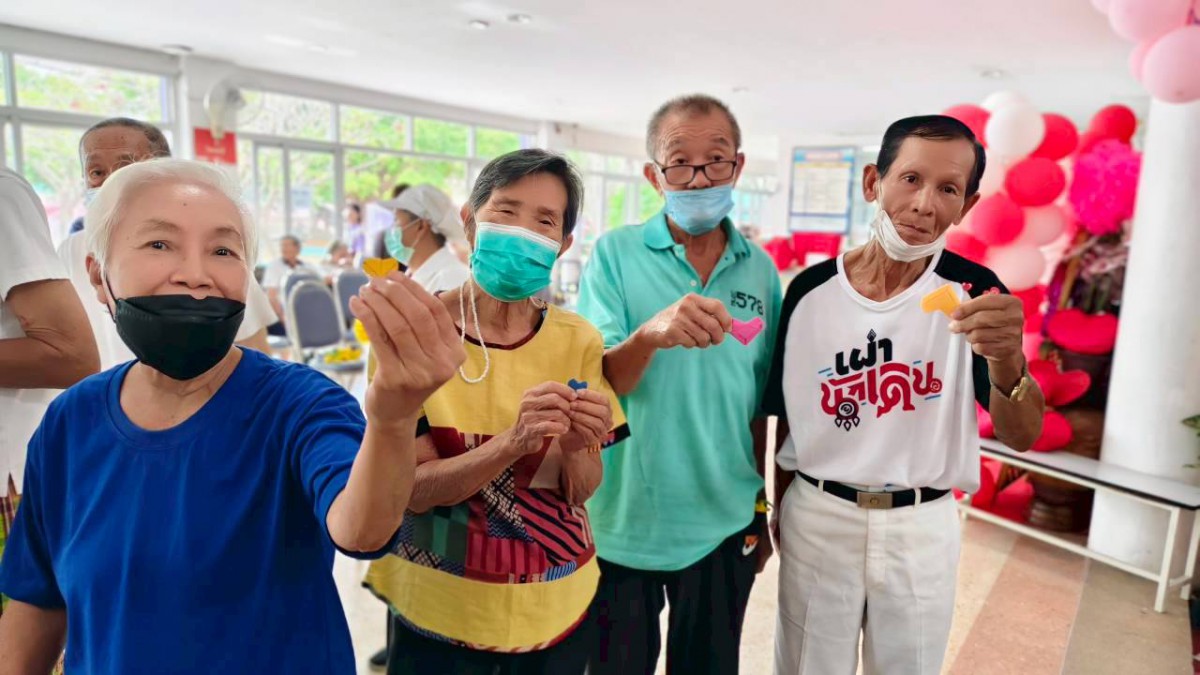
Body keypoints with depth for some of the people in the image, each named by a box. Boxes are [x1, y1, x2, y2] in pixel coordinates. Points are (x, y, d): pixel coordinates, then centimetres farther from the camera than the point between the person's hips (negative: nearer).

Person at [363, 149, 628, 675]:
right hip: (440, 611, -2)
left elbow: (583, 490, -4)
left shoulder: (578, 341, -7)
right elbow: (412, 488, -16)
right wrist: (514, 441, -31)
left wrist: (574, 448, -25)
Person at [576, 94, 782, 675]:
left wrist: (763, 509, 12)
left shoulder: (761, 270, 0)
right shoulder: (615, 254, -9)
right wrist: (650, 334, -36)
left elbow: (759, 403, 7)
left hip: (725, 526, 3)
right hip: (622, 525, -2)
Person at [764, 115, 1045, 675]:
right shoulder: (811, 291, -8)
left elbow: (1022, 436, -14)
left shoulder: (973, 291, -9)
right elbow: (787, 415, 3)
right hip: (816, 517, 0)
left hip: (921, 527, 0)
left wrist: (1006, 361, -35)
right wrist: (781, 511, 9)